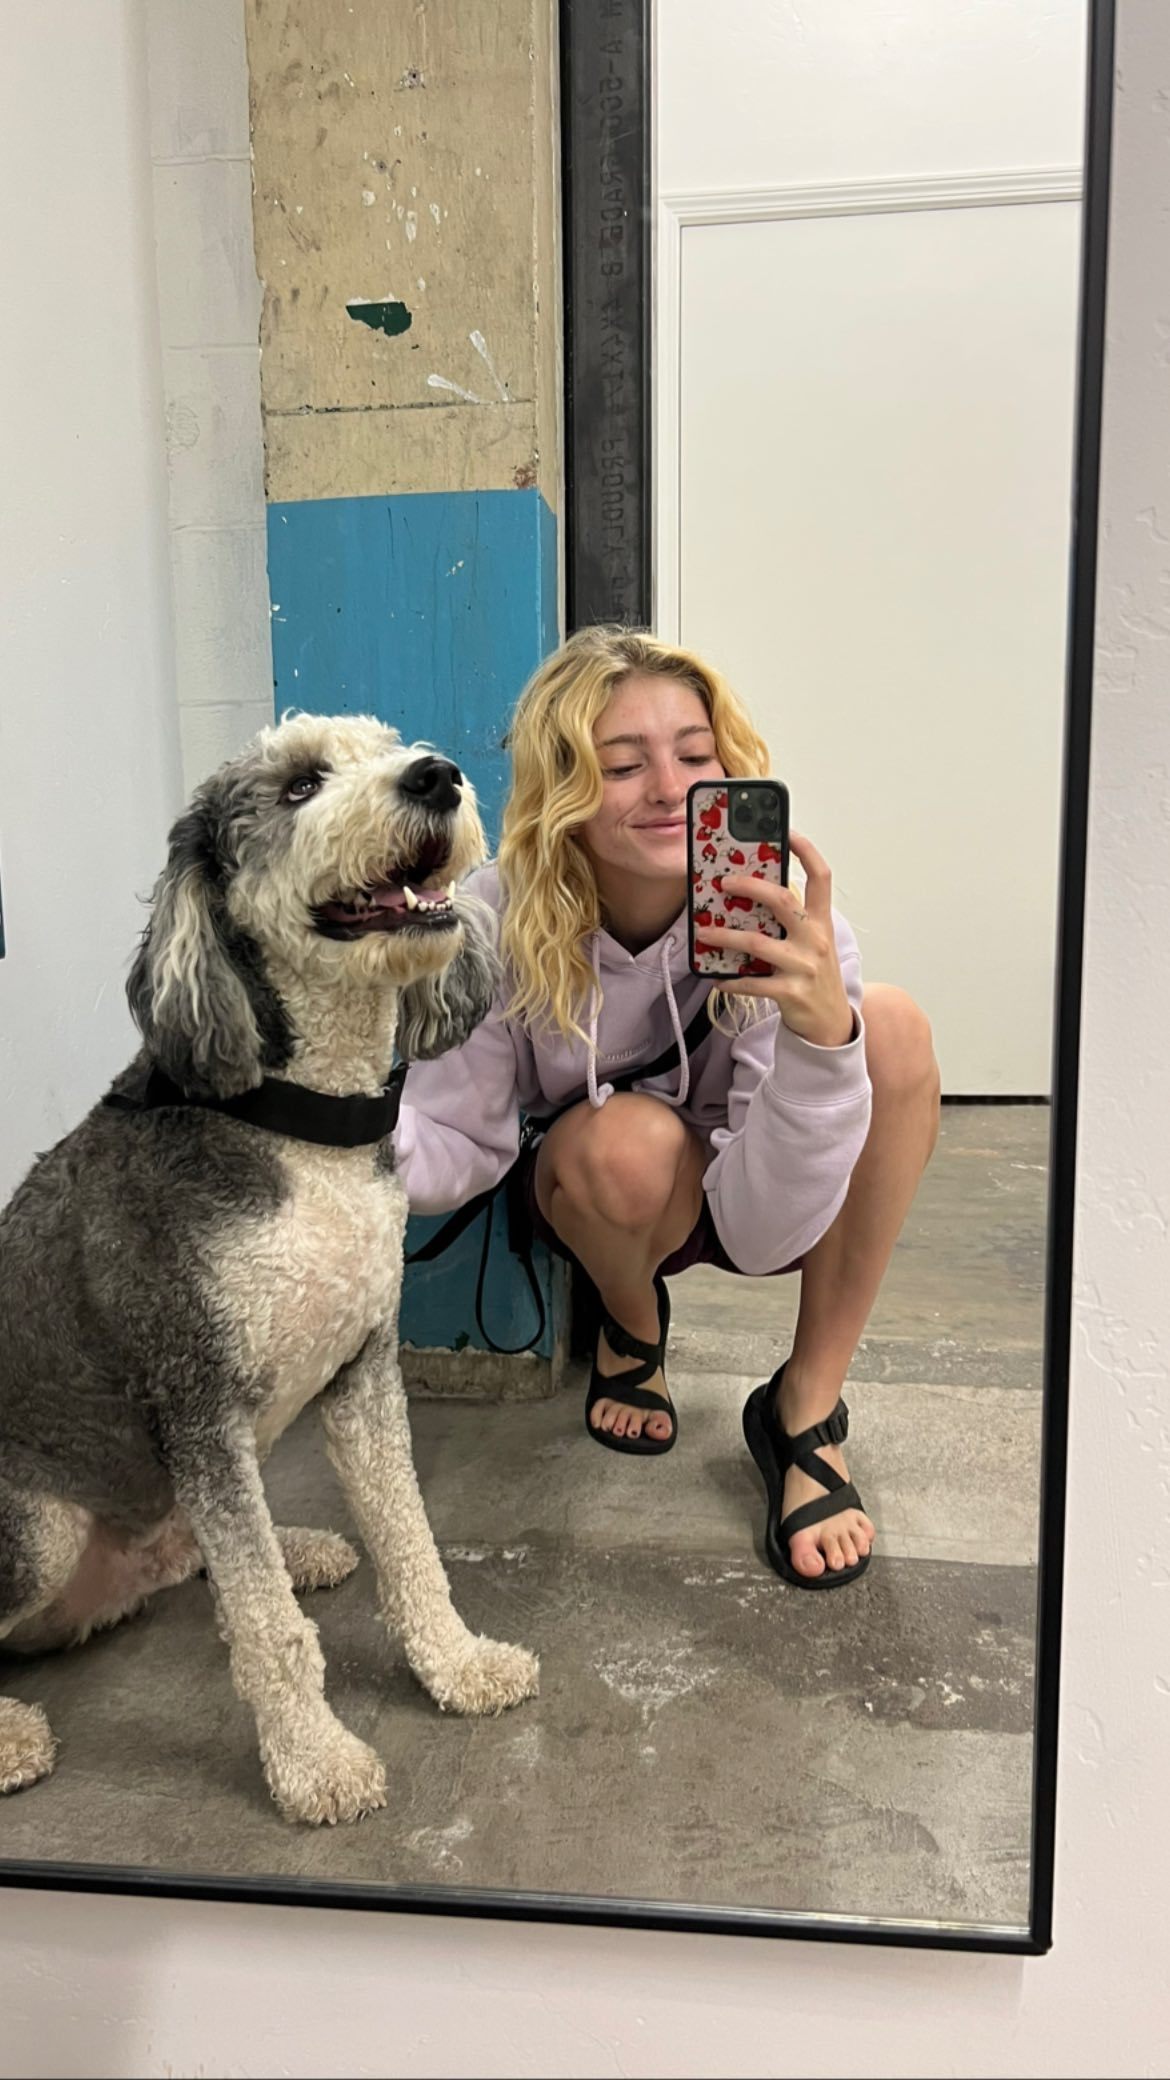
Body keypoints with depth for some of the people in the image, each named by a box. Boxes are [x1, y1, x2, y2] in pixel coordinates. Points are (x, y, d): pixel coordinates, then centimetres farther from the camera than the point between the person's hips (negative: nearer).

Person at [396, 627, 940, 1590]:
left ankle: (806, 1409, -13)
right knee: (626, 1141, -38)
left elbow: (768, 1231, -33)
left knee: (893, 1024, -29)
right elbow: (460, 1147, -21)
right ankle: (632, 1327, 2)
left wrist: (823, 1033, -51)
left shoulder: (781, 917, -27)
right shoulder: (502, 922, -24)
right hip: (601, 1205, 0)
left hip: (752, 1196, 1)